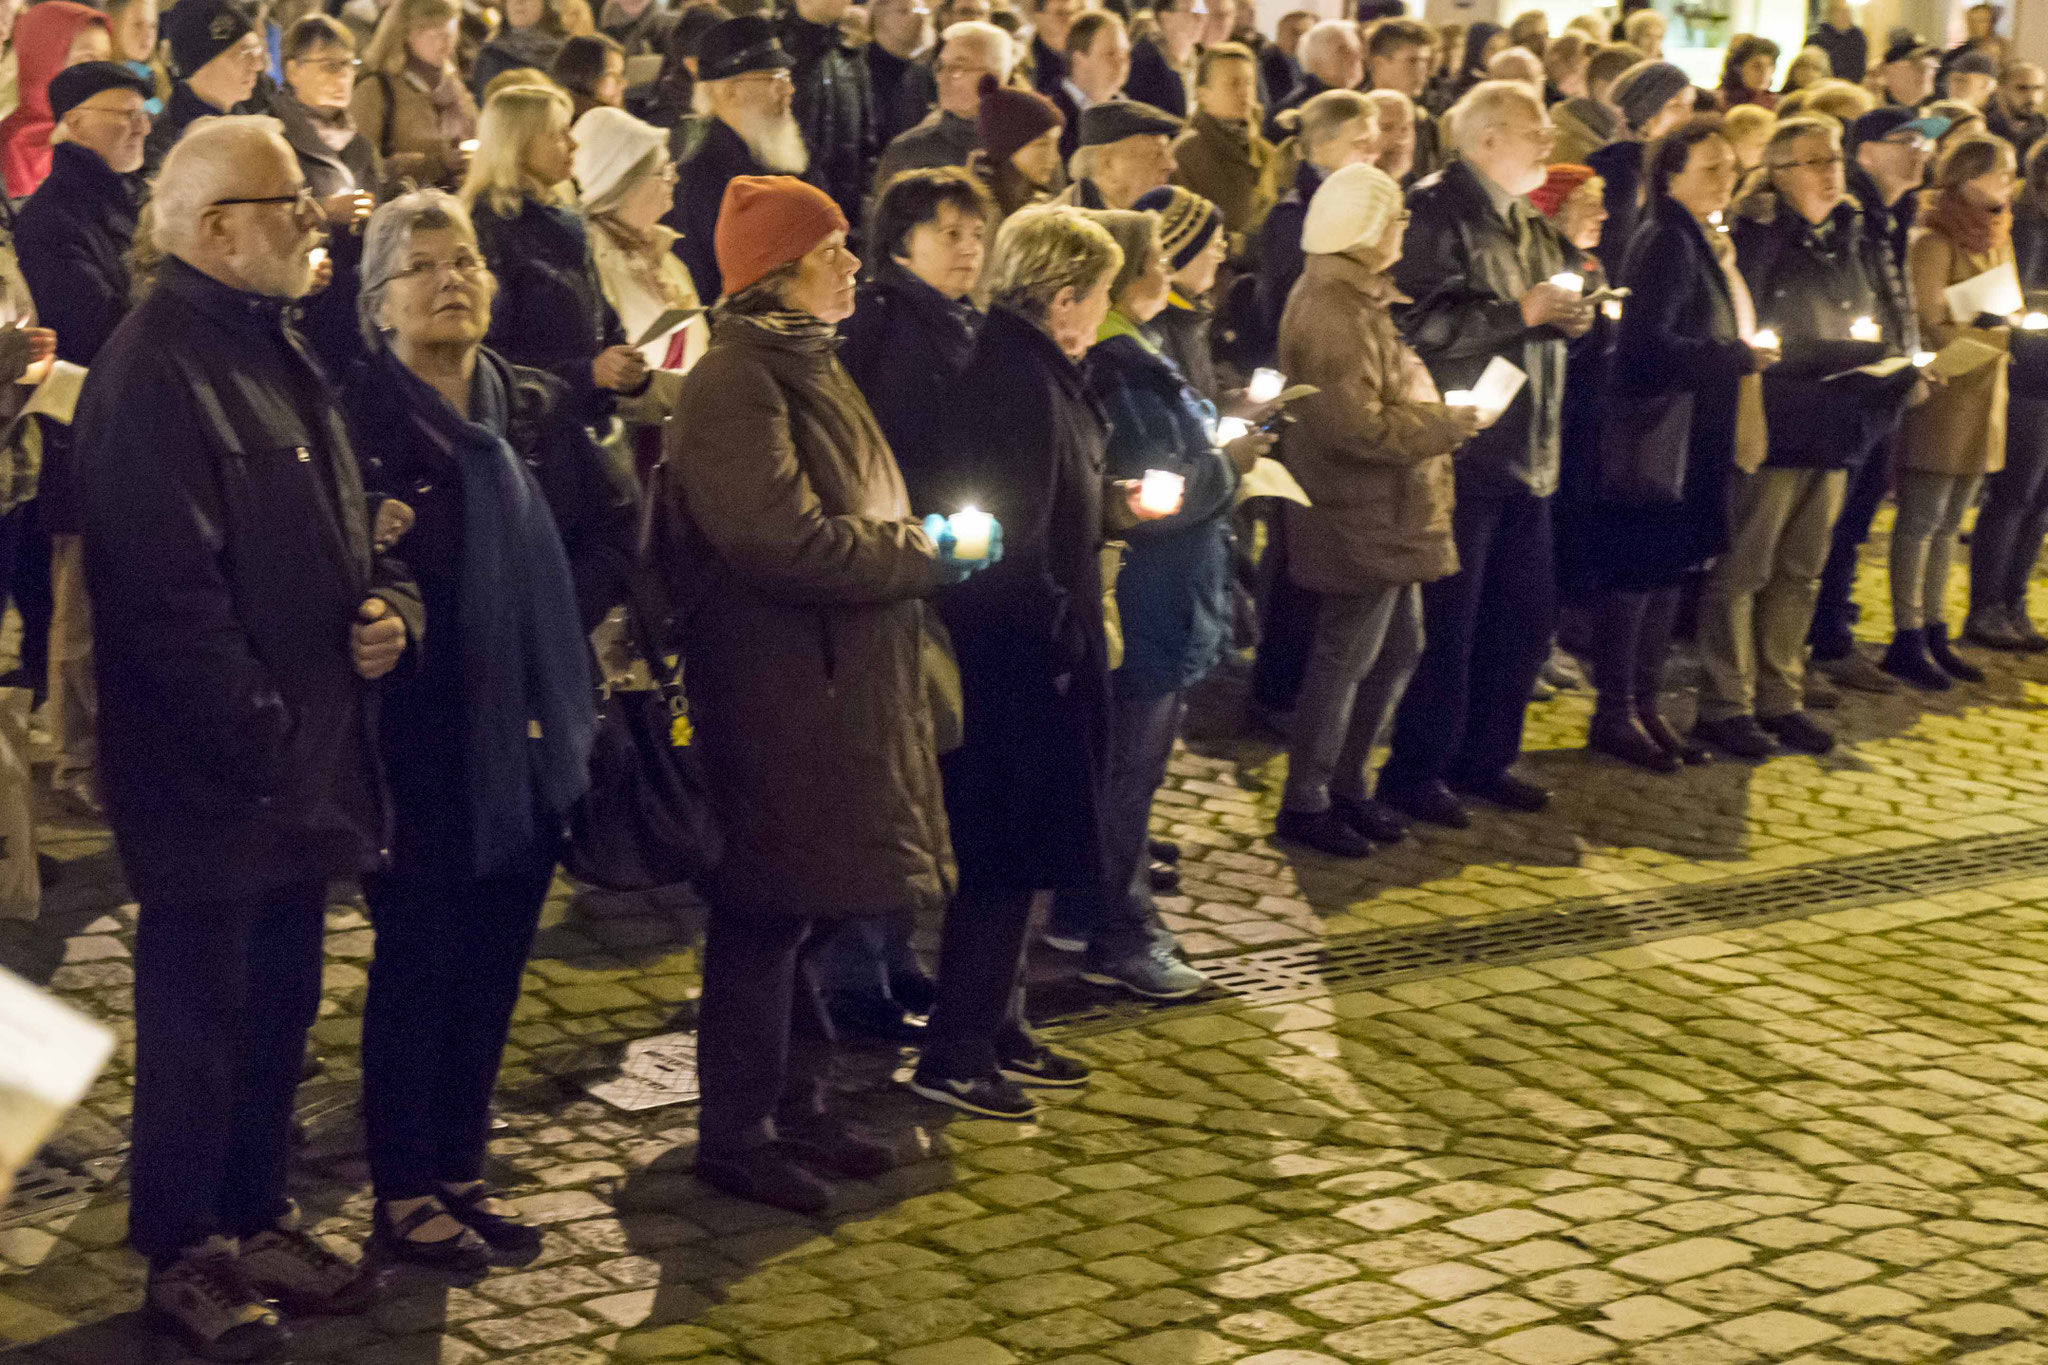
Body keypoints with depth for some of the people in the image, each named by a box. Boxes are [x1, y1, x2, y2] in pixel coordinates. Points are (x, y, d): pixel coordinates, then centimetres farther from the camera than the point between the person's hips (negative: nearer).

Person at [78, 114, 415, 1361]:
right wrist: (259, 736, -22)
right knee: (200, 1014, 4)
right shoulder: (154, 370, -18)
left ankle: (257, 1217, 32)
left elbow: (344, 525, 21)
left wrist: (389, 605, 0)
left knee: (281, 1006, 18)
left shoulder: (277, 351, 13)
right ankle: (183, 1253, 18)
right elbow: (170, 589, -23)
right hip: (212, 775, -9)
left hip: (303, 763, 9)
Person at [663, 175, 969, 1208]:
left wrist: (916, 548, 3)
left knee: (811, 906, 16)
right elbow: (784, 541, -24)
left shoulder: (809, 366, 16)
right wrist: (928, 557, -14)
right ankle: (734, 1136, 9)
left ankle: (796, 1107, 28)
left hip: (840, 682, 10)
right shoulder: (736, 379, -16)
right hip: (773, 687, -10)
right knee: (766, 916, -2)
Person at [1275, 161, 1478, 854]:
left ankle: (1346, 784, 28)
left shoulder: (1360, 299, 14)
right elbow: (1359, 427, -27)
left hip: (1388, 517, 10)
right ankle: (1304, 803, 10)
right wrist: (1450, 424, -17)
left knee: (1398, 650, 16)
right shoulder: (1329, 315, -21)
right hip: (1359, 521, -10)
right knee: (1346, 659, -1)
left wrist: (1441, 415, 10)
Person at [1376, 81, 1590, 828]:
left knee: (1526, 611, 11)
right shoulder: (1436, 209, -11)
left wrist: (1569, 310, 4)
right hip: (1459, 450, -9)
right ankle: (1415, 769, 9)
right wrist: (1521, 312, -20)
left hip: (1526, 451, 9)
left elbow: (1554, 309, 27)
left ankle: (1483, 757, 24)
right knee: (1446, 618, -3)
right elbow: (1419, 323, -22)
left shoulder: (1528, 221, 18)